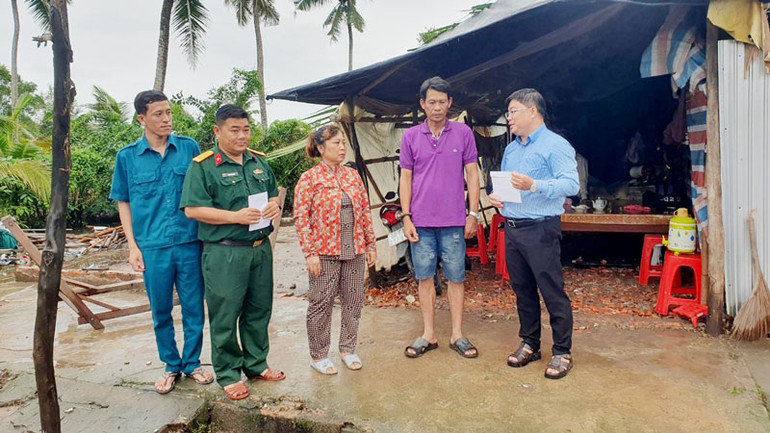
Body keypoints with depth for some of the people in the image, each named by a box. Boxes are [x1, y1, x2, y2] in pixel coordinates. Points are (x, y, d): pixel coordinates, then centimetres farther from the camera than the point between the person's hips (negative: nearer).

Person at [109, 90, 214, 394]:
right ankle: (171, 366, 30)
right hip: (153, 246, 0)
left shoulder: (189, 148, 2)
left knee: (194, 308, 8)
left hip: (190, 243, 0)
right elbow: (123, 203, 6)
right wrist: (132, 246, 0)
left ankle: (193, 363, 27)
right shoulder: (128, 157, 1)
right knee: (161, 311, 12)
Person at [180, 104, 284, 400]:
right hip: (224, 253, -6)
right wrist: (236, 216, -21)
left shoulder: (259, 162, 12)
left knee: (259, 310, 15)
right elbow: (192, 209, -13)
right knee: (225, 315, 3)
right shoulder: (203, 166, -7)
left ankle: (256, 365, 32)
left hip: (260, 248, 6)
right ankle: (228, 374, 20)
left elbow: (273, 194, 22)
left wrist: (274, 205, -2)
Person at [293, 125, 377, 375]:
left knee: (353, 300, 11)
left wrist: (370, 244, 9)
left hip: (354, 251, 5)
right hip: (324, 253, -5)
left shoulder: (352, 175, 9)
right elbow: (301, 218, -9)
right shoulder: (309, 179, -6)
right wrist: (310, 253, -14)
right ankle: (318, 356, 20)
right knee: (321, 303, 4)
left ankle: (348, 349, 28)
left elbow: (365, 211, 12)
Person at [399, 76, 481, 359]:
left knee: (456, 277, 5)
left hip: (454, 221, -1)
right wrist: (406, 217, 0)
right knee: (424, 277, 7)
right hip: (421, 222, 1)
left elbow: (472, 174, 6)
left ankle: (457, 335, 17)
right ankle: (428, 335, 20)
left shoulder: (463, 133, 4)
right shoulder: (410, 137, 6)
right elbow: (406, 178, 7)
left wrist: (474, 213, 0)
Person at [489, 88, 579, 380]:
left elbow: (571, 184, -19)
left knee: (553, 292, -2)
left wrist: (534, 185, -29)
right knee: (522, 290, 14)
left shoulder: (555, 145, -7)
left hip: (540, 230, -8)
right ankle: (530, 344, 27)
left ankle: (562, 352, 10)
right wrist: (497, 197, 5)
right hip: (511, 228, 8)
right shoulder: (511, 149, 19)